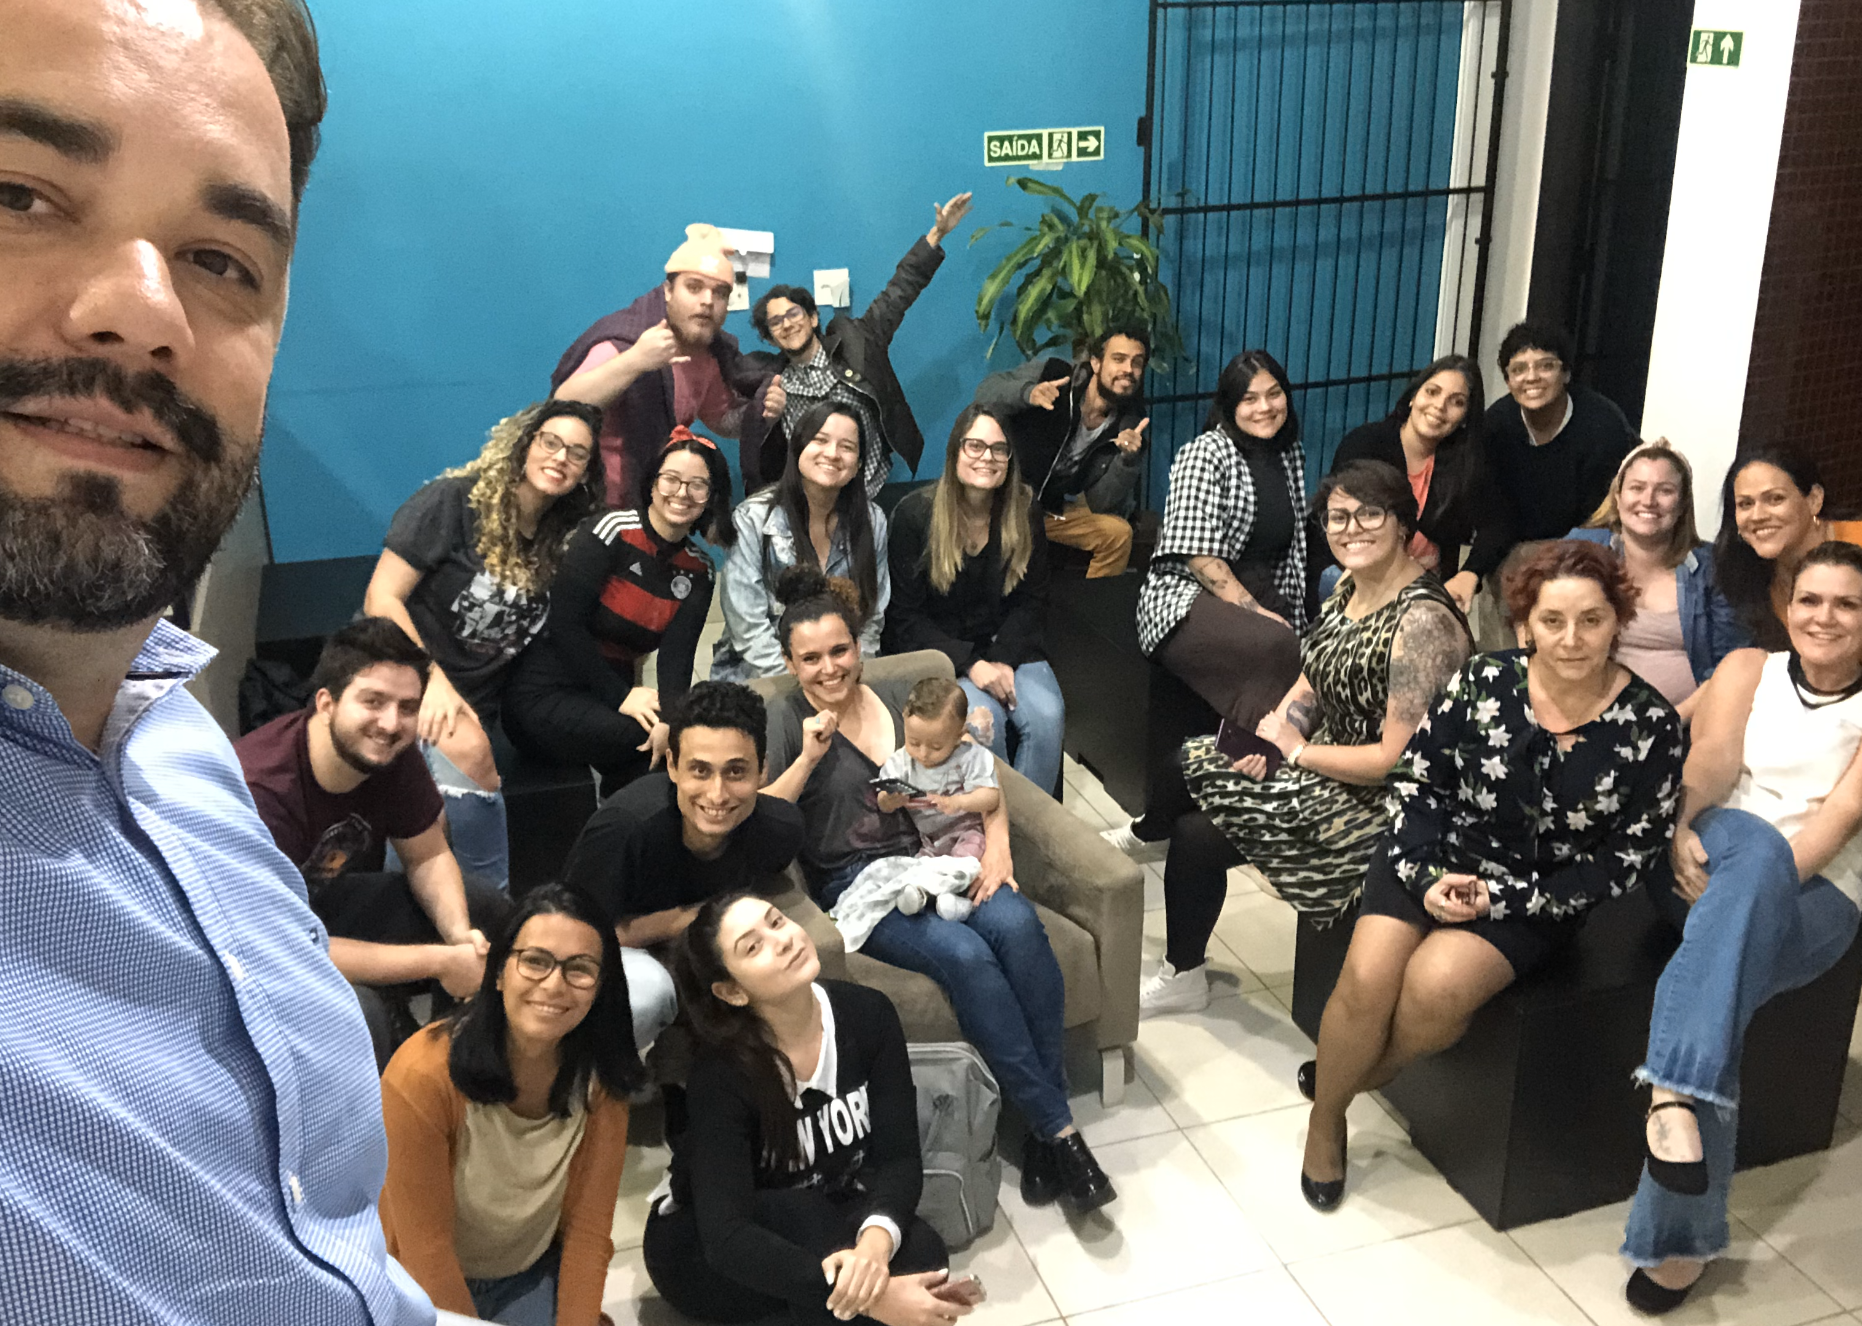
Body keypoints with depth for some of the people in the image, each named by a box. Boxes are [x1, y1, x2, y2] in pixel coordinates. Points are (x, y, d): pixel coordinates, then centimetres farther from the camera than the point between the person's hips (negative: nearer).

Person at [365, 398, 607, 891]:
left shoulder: (561, 543, 9)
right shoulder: (453, 501, -7)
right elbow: (381, 600, -11)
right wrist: (433, 680, -18)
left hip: (471, 707, 6)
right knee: (468, 753, -30)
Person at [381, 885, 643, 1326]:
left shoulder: (600, 1082, -13)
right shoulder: (422, 1077, -25)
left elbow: (587, 1233, -9)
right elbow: (427, 1253, -20)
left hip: (532, 1279, 2)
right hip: (423, 1289, -2)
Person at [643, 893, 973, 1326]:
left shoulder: (867, 1013, -15)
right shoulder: (722, 1074, -27)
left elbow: (899, 1155, -18)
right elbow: (726, 1237, -36)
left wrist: (875, 1241, -41)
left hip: (825, 1218, 4)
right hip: (701, 1248, -4)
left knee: (922, 1253, -25)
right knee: (806, 1216, -35)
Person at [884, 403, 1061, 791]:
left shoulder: (1024, 513, 3)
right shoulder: (914, 514, -7)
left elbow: (1032, 602, 6)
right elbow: (904, 617, -8)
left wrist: (1002, 658, -13)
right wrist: (970, 665, -19)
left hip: (1007, 646, 3)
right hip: (939, 653, -3)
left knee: (1048, 716, -25)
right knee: (984, 720, -31)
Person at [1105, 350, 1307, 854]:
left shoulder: (1290, 455, 18)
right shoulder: (1205, 455, -4)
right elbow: (1199, 556, -12)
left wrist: (1288, 615, 12)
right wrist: (1255, 613, -17)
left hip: (1261, 600, 7)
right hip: (1185, 600, -7)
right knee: (1274, 651, -37)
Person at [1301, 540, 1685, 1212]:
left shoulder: (1648, 724, -10)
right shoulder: (1483, 681, -7)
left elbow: (1631, 853, -6)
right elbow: (1416, 778, 1)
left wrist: (1504, 898, -12)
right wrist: (1427, 874, -14)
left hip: (1536, 895, -1)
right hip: (1435, 862, 2)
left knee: (1436, 986, -28)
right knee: (1368, 977, -22)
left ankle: (1364, 1075, 6)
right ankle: (1324, 1119, 7)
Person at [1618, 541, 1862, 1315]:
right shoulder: (1748, 668, 13)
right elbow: (1712, 757, -4)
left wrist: (1766, 883, -23)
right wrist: (1678, 827, -25)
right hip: (1707, 865, 1)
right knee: (1755, 846, -35)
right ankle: (1680, 1087, -45)